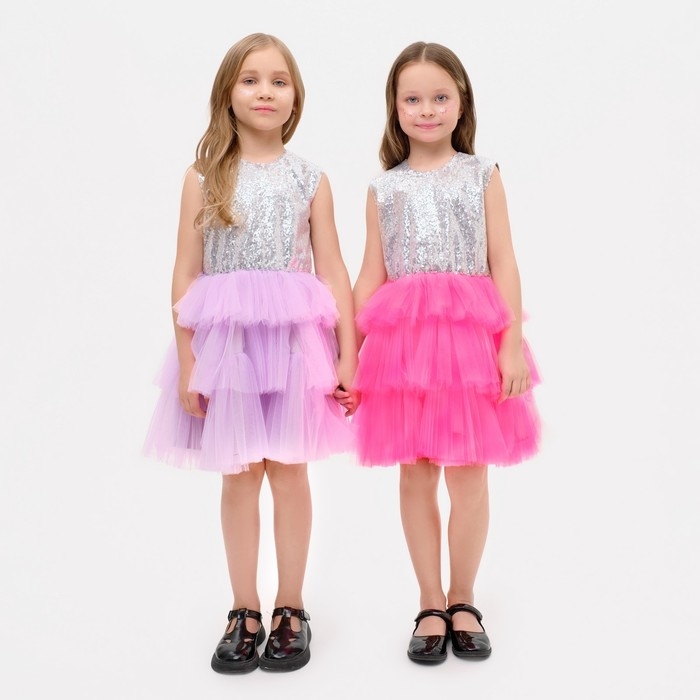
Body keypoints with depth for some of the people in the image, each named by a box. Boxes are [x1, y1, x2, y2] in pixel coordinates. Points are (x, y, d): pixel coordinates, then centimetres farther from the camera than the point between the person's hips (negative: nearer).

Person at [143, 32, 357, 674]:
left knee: (289, 472, 5)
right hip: (225, 339, 0)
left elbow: (333, 271, 3)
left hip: (295, 339, 0)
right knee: (239, 475, 7)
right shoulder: (204, 178, 2)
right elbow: (186, 274, 0)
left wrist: (347, 356, -3)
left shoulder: (310, 179, 4)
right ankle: (245, 613, 21)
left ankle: (290, 609, 21)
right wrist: (186, 363, -5)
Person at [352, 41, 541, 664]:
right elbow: (370, 276, 10)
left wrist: (512, 342, -7)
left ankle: (462, 602, 18)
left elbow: (503, 262, 2)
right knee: (416, 472, 4)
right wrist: (348, 352, 4)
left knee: (469, 472, 1)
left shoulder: (483, 176, 8)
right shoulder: (384, 189, 12)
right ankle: (431, 606, 18)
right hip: (403, 337, 2)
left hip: (472, 333, -1)